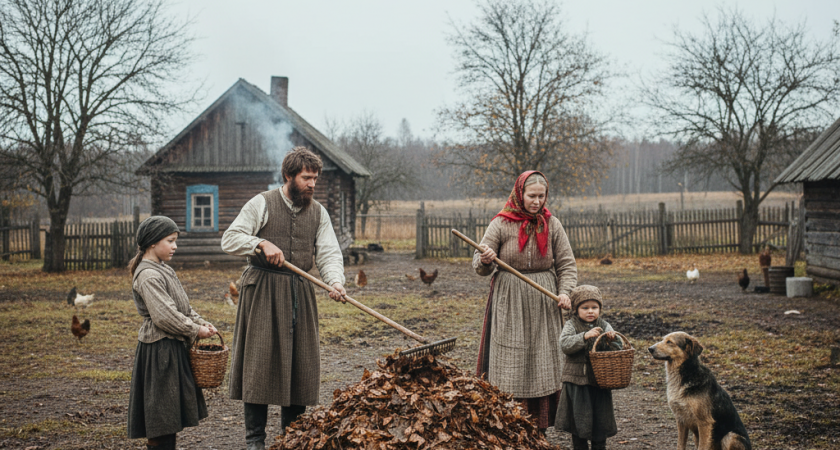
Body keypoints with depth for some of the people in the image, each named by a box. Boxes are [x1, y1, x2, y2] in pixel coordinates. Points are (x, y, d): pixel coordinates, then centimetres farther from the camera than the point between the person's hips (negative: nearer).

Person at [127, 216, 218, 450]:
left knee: (171, 415, 16)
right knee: (161, 413, -3)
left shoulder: (162, 270, 13)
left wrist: (202, 323, 3)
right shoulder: (148, 276, -18)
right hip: (159, 349, -10)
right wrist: (195, 330, -15)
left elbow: (182, 306, 18)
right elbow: (164, 316, -25)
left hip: (173, 346, 10)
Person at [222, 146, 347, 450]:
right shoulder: (262, 204, -3)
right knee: (260, 360, -4)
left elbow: (329, 253, -1)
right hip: (262, 291, -4)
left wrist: (335, 281, -20)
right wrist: (262, 243, -21)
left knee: (300, 362, 7)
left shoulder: (318, 213, 9)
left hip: (299, 293, 4)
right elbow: (229, 239, -6)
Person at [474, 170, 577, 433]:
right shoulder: (501, 224, -2)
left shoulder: (552, 224, 5)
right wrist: (485, 261, -24)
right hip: (509, 305, -2)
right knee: (509, 367, -3)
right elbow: (480, 267, 0)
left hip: (543, 305, 2)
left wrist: (564, 292, -9)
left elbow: (566, 265, 8)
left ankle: (538, 429, 13)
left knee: (541, 366, 5)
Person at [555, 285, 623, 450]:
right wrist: (585, 336, -29)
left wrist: (611, 341, -19)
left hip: (600, 379, 2)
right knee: (579, 414, 5)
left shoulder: (604, 326, 5)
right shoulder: (571, 325, -3)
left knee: (601, 413, 10)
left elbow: (618, 349, 3)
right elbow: (565, 344, -19)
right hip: (577, 380, -2)